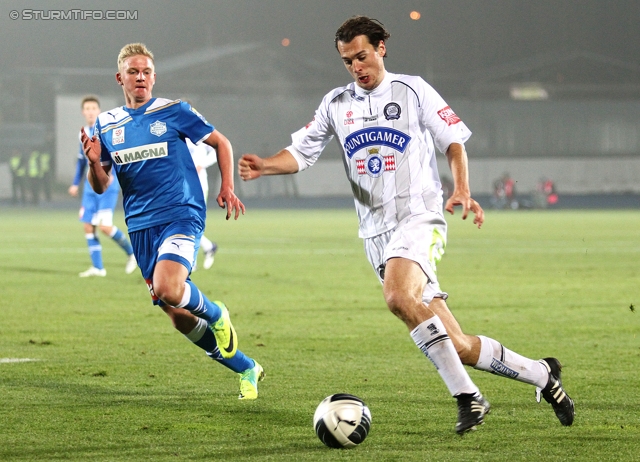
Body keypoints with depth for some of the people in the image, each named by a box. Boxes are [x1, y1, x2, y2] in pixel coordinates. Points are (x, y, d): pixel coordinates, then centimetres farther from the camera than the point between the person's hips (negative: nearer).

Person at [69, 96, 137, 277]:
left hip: (108, 186, -7)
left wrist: (110, 173, -31)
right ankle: (97, 267, 8)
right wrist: (75, 183, 24)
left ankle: (131, 252, 6)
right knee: (88, 226, 1)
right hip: (90, 187, 7)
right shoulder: (84, 133, 13)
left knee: (104, 226, -15)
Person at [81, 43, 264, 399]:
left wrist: (227, 188, -2)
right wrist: (94, 162, -10)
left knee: (168, 290, -31)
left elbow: (221, 143, 10)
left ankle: (216, 314, 3)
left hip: (181, 215, -5)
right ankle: (248, 370, 22)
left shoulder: (174, 112, 0)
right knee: (180, 318, 5)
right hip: (141, 226, 5)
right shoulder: (106, 125, 10)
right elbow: (101, 186, 11)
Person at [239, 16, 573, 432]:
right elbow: (301, 153, 13)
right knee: (459, 347, -1)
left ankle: (467, 396, -29)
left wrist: (462, 190, -11)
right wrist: (266, 166, -7)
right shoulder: (337, 104, 14)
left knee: (398, 297, -35)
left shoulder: (412, 90, 4)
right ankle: (542, 374, 17)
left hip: (419, 218, -4)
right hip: (376, 234, 4)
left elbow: (454, 141, 5)